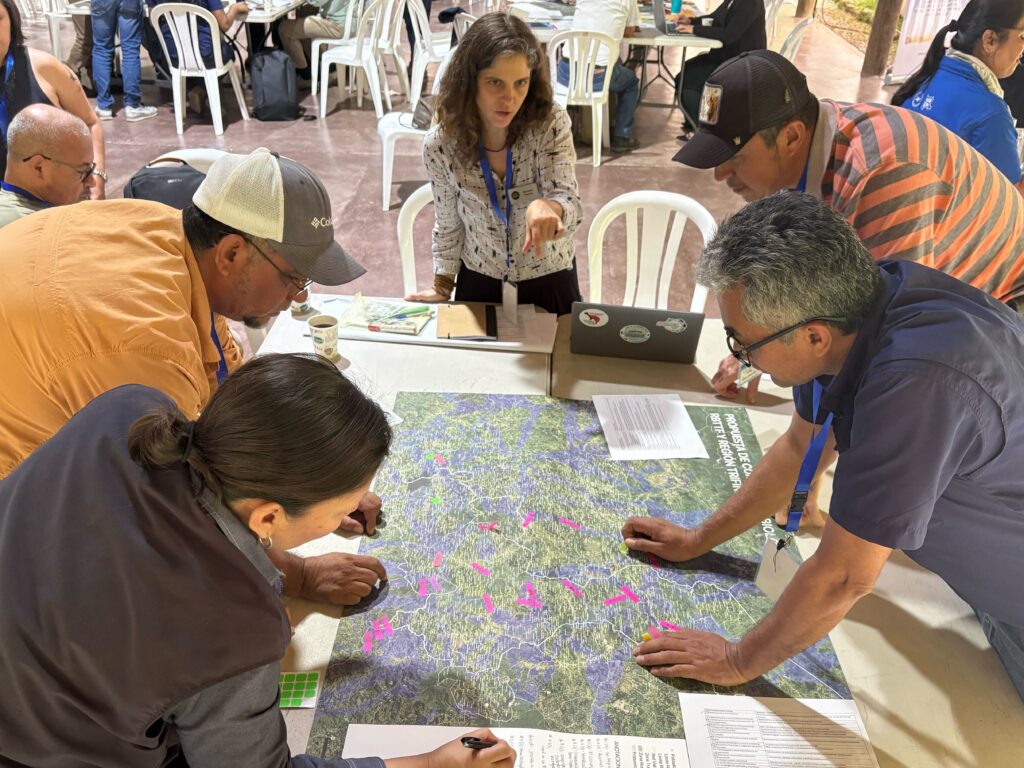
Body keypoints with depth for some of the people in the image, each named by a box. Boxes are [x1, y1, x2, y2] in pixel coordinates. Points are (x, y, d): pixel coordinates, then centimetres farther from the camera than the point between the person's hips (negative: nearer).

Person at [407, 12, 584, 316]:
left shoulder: (550, 124, -19)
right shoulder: (440, 145, -16)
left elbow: (570, 205, -29)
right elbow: (448, 224, -1)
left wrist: (547, 207, -50)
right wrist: (442, 286, 2)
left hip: (549, 284, -1)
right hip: (478, 285, 1)